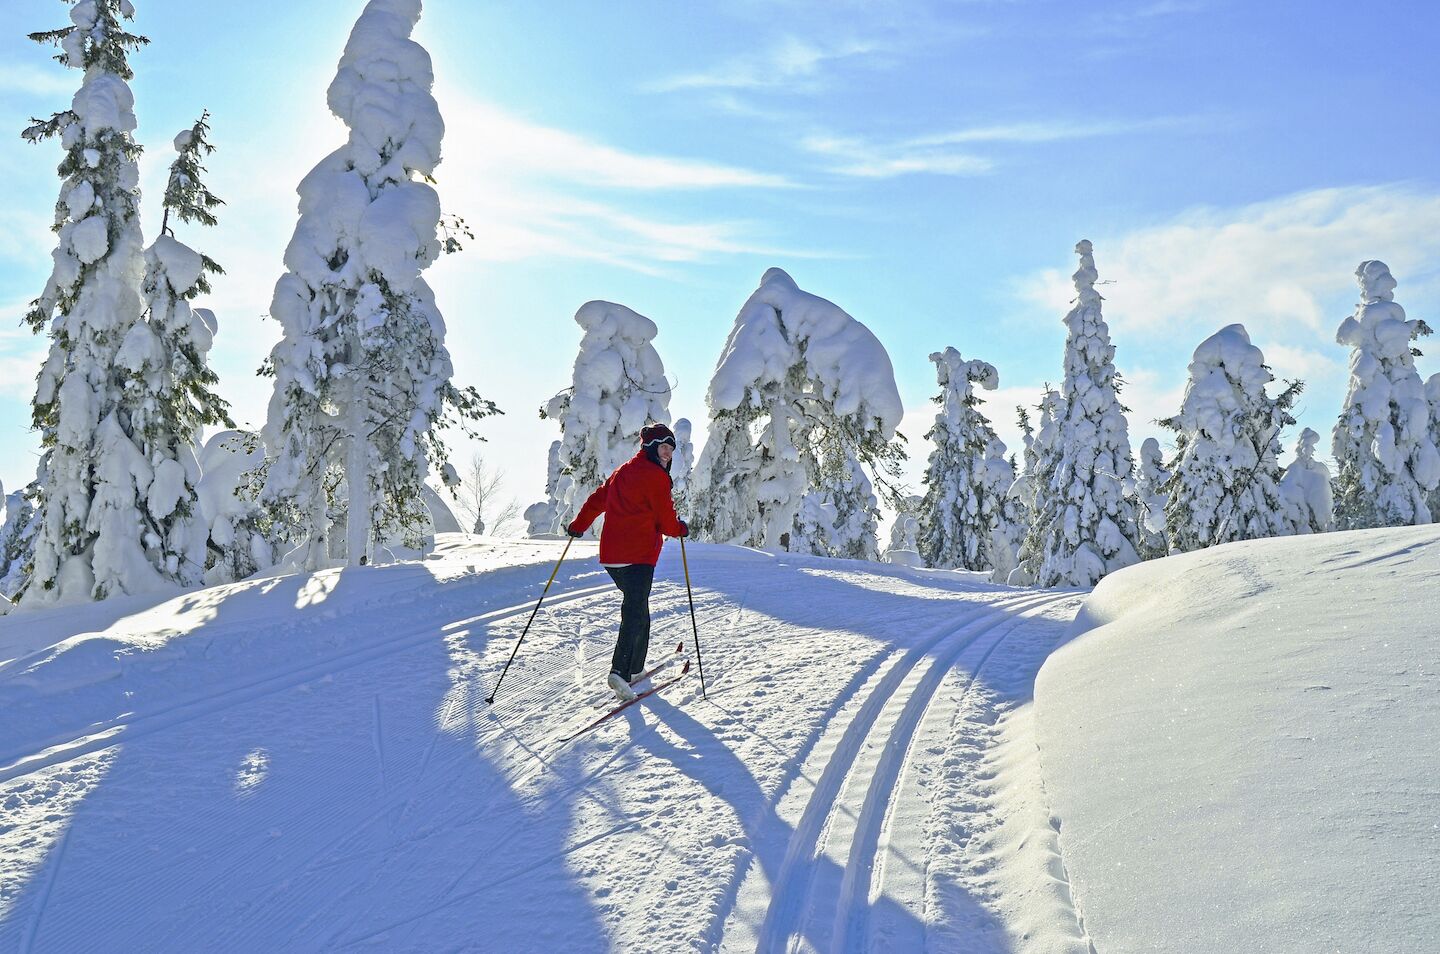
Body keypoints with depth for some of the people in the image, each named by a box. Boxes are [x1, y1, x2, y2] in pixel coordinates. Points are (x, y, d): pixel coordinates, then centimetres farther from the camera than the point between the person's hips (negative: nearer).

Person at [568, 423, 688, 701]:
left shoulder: (622, 472, 18)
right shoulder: (656, 476, -7)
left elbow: (597, 499, 25)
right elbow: (666, 522, -6)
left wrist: (578, 526, 36)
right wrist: (682, 529, 15)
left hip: (610, 556, 8)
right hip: (638, 556, -8)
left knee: (637, 608, 22)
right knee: (635, 613, -10)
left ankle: (634, 667, 27)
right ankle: (619, 671, -23)